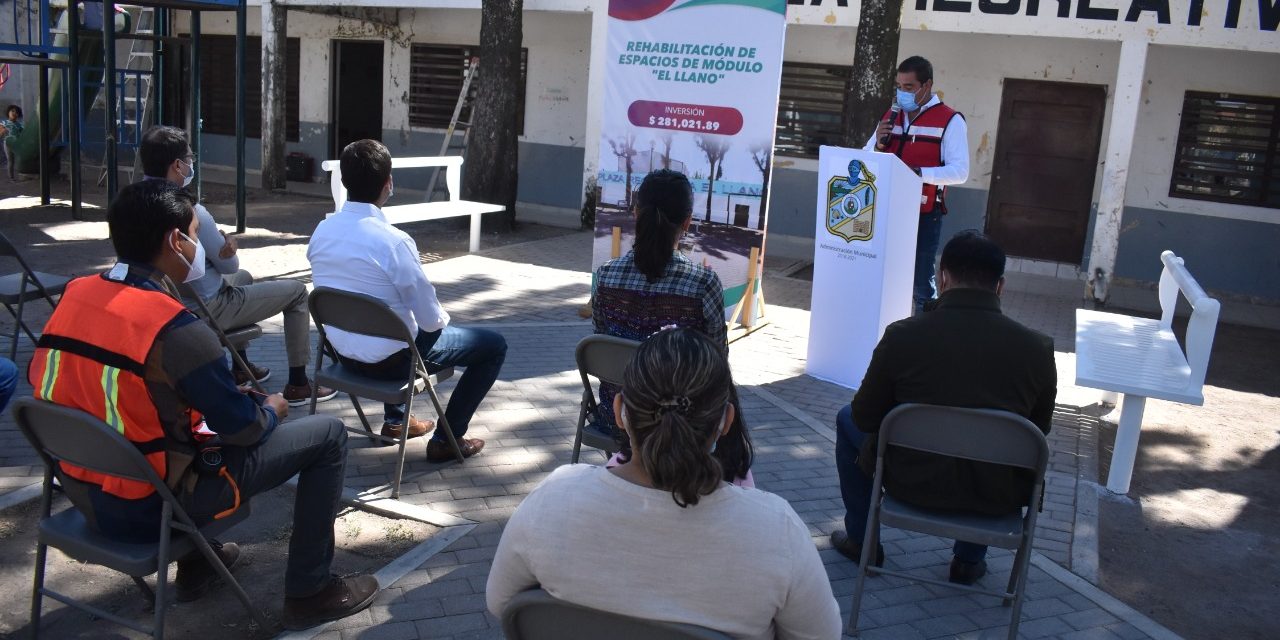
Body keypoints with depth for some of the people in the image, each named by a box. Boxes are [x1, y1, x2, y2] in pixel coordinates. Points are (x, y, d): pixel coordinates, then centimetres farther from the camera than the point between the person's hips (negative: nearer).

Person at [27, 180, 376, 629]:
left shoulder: (74, 295, -3)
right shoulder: (175, 330, -25)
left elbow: (40, 382, 13)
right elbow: (244, 428, -19)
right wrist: (273, 410, 6)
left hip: (83, 491, 8)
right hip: (150, 504, -8)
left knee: (191, 412, 35)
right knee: (327, 434, -1)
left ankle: (194, 561, 37)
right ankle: (308, 592, 9)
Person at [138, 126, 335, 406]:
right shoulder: (191, 212, -28)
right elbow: (229, 265, -14)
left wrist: (225, 243, -3)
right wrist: (229, 245, 5)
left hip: (170, 305, 9)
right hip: (206, 311, -9)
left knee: (243, 277, 35)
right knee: (296, 291, 5)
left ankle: (241, 368, 41)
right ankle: (297, 384, 9)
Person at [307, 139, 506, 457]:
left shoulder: (321, 231, -5)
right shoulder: (393, 241, -26)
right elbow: (431, 320, -20)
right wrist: (442, 319, 4)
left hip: (342, 352, 7)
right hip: (388, 360, -7)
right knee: (494, 345, 7)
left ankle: (395, 419, 41)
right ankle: (447, 440, 11)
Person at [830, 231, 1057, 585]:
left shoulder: (902, 335, -15)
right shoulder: (1038, 348, -10)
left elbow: (865, 418, -4)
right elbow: (1039, 429, 5)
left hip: (912, 484, -2)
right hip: (997, 498, 2)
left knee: (847, 420, 25)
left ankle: (861, 540, 35)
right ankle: (969, 559, 38)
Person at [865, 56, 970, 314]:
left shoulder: (950, 120, -4)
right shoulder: (891, 116, 14)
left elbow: (959, 171, -13)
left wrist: (918, 172, -26)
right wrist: (879, 144, -6)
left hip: (924, 216, -5)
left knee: (921, 286, -1)